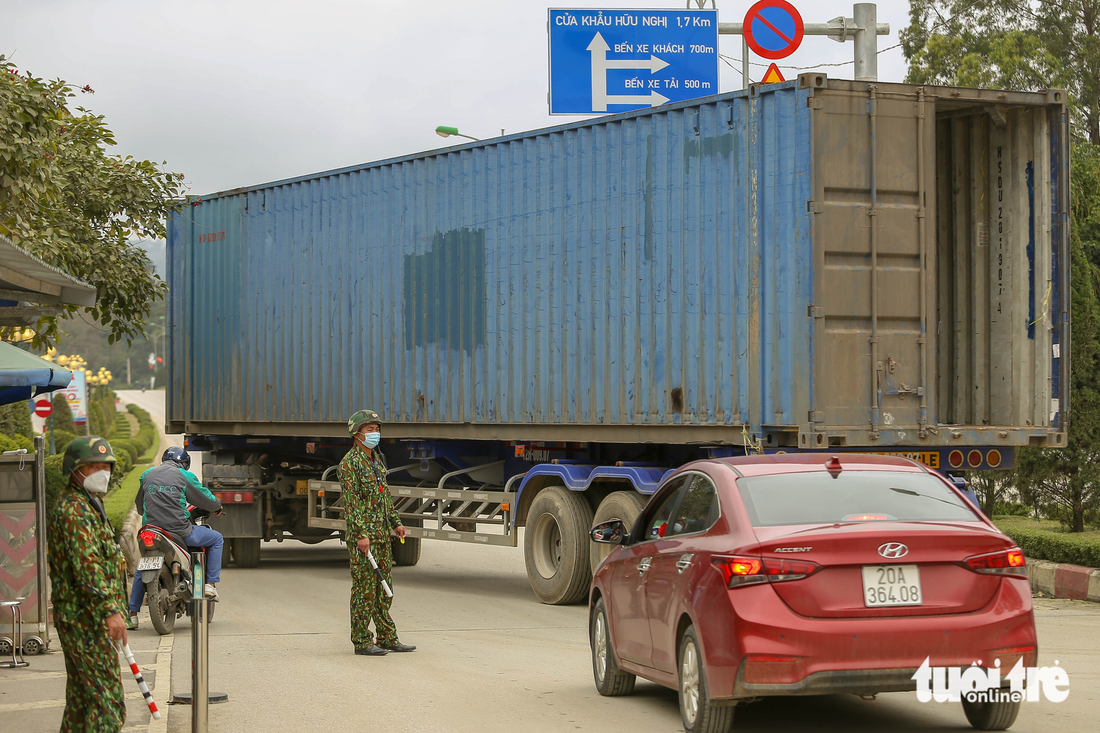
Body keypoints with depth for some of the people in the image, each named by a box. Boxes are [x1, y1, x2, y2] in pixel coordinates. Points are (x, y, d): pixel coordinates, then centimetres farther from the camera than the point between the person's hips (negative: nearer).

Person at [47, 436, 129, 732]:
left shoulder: (86, 505, 19)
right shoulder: (75, 510, -15)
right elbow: (87, 564, -25)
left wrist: (110, 608, 30)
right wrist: (110, 610, -31)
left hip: (79, 618, 11)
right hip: (86, 618, -11)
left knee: (81, 698, 15)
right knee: (106, 701, -12)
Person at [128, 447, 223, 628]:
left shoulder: (147, 475, 14)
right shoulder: (184, 476, 1)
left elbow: (139, 504, 25)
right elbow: (205, 499, 7)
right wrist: (217, 506, 30)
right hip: (179, 530, -4)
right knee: (216, 539, 18)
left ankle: (132, 614, 21)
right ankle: (211, 584, 11)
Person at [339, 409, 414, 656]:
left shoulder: (377, 460, 15)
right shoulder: (350, 463, -12)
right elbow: (351, 501, -17)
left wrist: (396, 522, 16)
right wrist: (361, 534, -22)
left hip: (382, 534, 9)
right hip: (363, 535, -9)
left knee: (383, 588, 11)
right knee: (364, 588, -5)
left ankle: (387, 638, 15)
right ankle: (362, 641, 0)